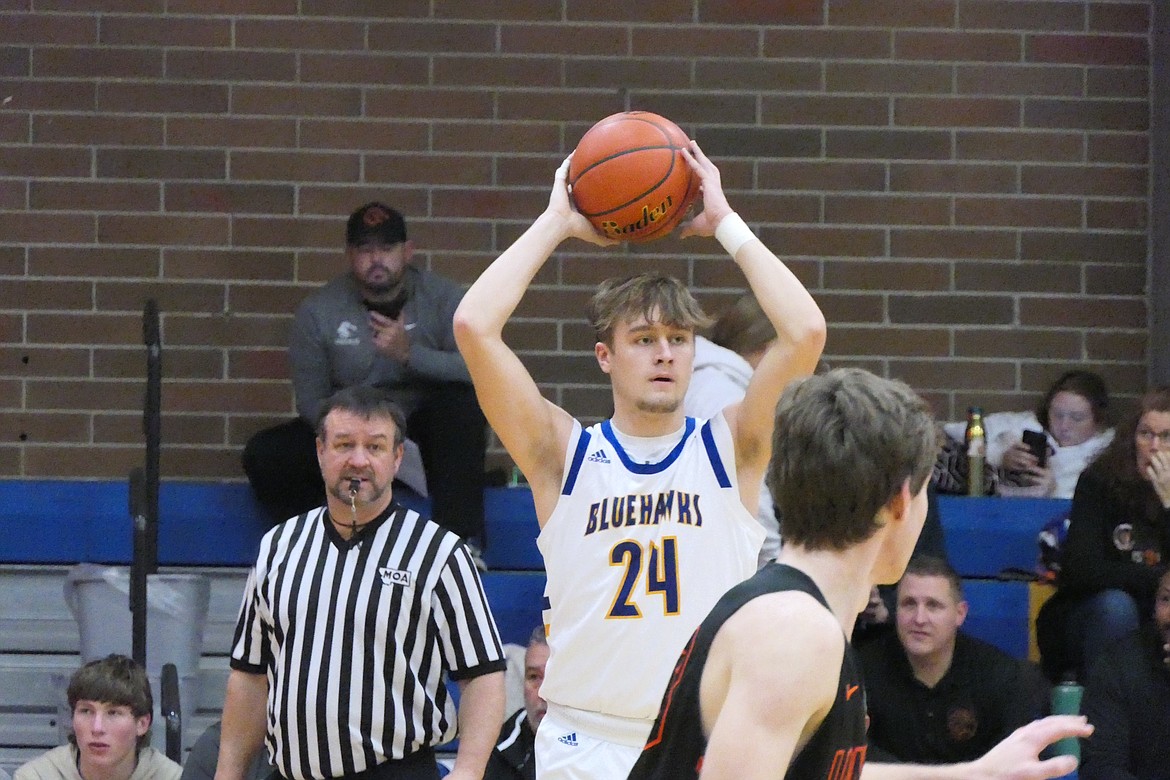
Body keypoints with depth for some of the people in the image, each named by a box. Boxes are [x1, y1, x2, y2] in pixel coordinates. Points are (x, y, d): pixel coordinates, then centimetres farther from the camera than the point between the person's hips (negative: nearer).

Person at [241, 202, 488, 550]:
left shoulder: (443, 298, -6)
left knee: (462, 404, -35)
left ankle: (461, 538, -35)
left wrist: (409, 354, -33)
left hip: (423, 424, -1)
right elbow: (311, 399, -6)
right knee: (264, 455, -22)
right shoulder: (317, 312, -3)